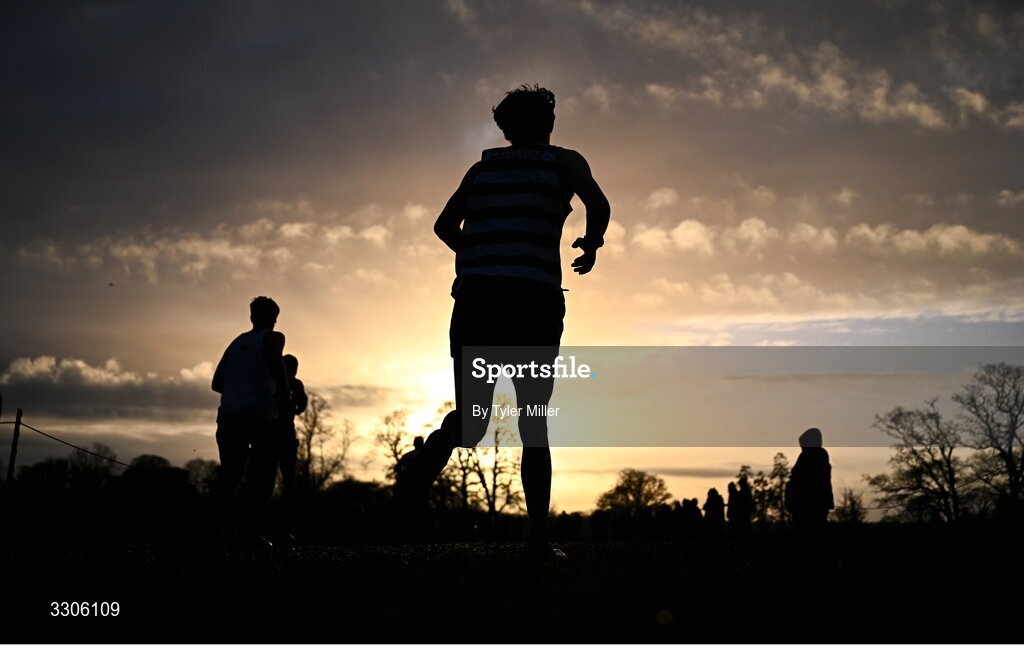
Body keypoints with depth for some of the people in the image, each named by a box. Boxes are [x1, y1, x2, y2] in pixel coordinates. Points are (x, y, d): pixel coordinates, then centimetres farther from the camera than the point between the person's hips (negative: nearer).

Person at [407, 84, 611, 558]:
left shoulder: (483, 167, 20)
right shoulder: (564, 162, 13)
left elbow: (445, 225, 16)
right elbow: (599, 204, -3)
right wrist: (592, 243, 16)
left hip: (475, 296, 2)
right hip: (533, 299, -2)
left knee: (470, 415, 4)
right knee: (534, 423, 7)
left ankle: (416, 478, -27)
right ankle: (539, 538, 4)